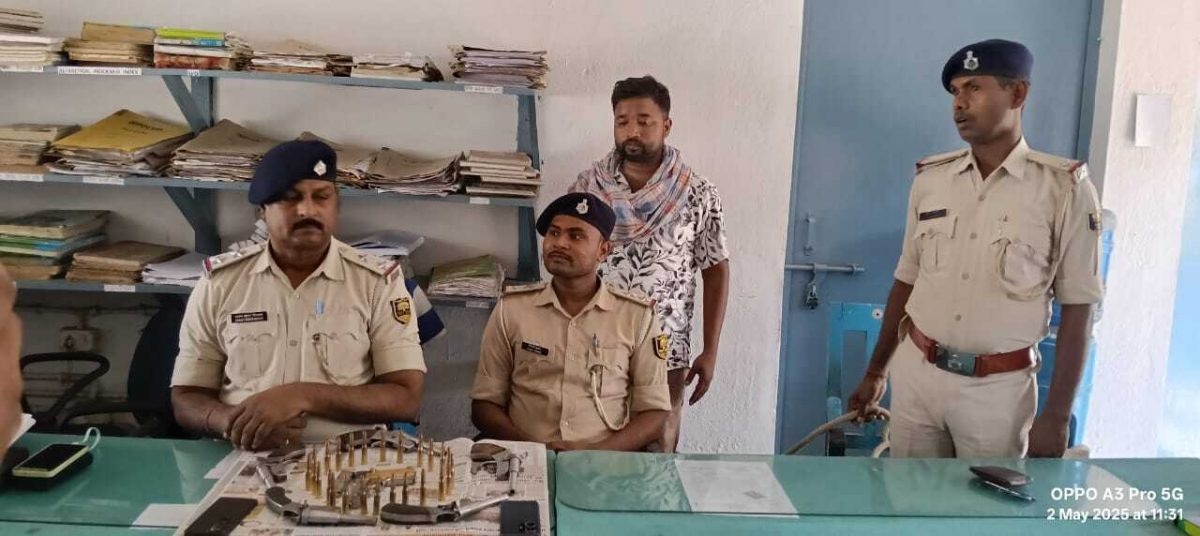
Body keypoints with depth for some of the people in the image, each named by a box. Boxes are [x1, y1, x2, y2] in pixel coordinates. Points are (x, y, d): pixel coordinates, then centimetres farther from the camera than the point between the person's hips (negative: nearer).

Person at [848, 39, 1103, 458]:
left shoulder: (1064, 188, -7)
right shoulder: (930, 180, 3)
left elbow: (1077, 311, -5)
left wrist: (1057, 416, -8)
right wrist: (876, 372, 14)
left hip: (998, 386, -3)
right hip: (915, 373, 3)